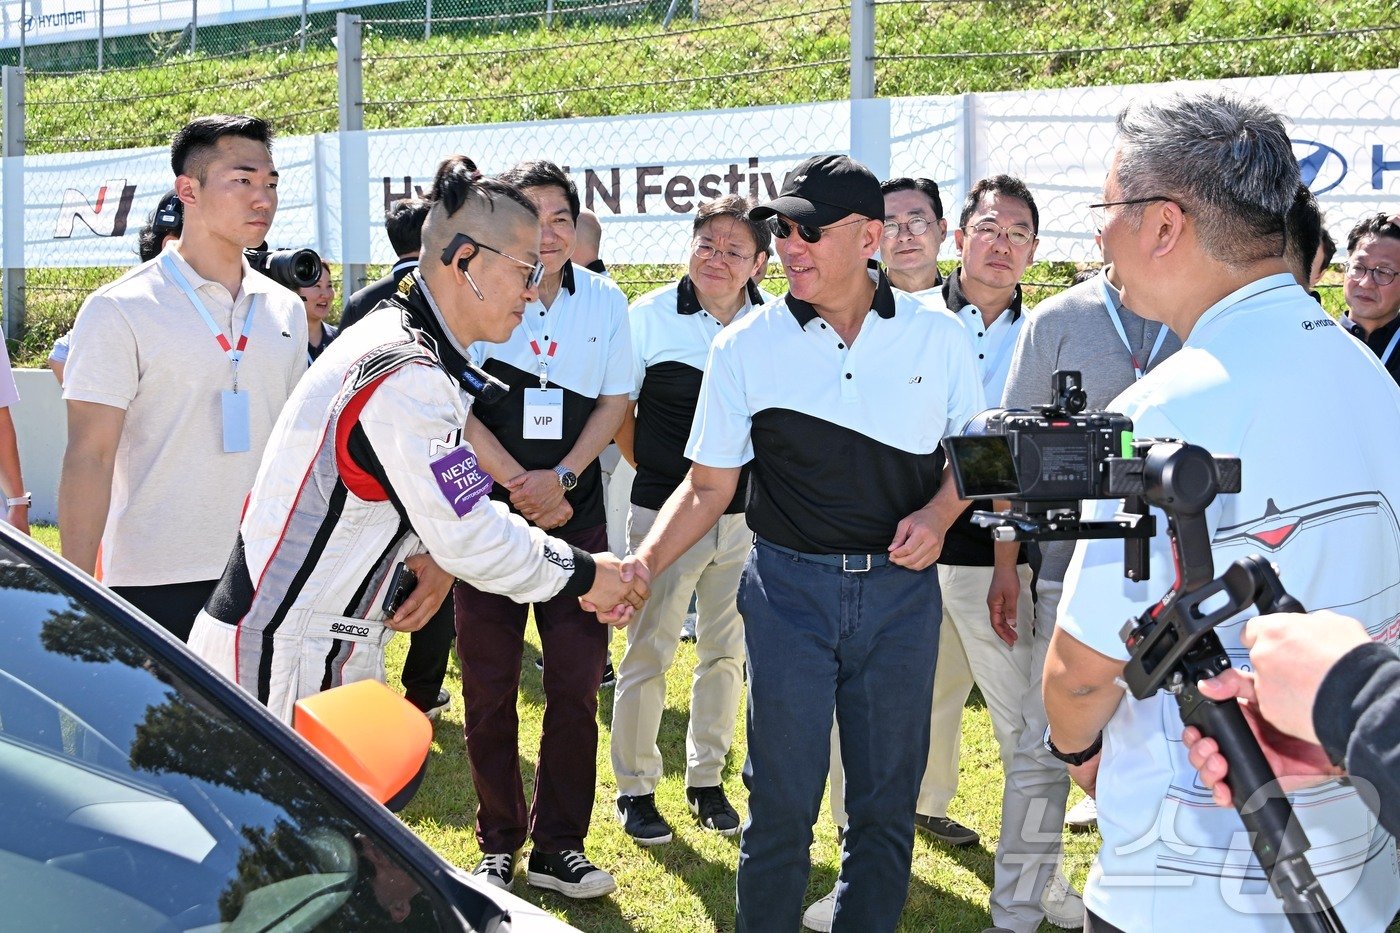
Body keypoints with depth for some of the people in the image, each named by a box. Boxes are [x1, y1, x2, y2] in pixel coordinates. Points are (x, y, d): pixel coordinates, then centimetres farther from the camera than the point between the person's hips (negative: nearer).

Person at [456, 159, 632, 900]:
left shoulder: (605, 301, 3)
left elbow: (614, 402, 5)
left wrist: (561, 478, -9)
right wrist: (520, 487, -12)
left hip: (576, 515, 2)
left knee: (577, 684, 2)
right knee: (488, 685, 4)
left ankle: (558, 847, 15)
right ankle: (498, 845, 20)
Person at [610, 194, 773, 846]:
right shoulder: (650, 316, -7)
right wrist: (649, 470, 4)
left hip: (745, 516, 3)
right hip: (664, 514, -2)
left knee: (726, 653, 14)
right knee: (648, 654, 4)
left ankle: (707, 780, 29)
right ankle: (635, 788, 17)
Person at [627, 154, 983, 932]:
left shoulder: (936, 336, 0)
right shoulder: (747, 346, -2)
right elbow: (708, 487, 1)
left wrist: (937, 515, -9)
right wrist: (642, 564, -12)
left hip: (901, 585, 1)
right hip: (790, 584, -1)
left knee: (887, 799, 9)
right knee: (782, 797, 2)